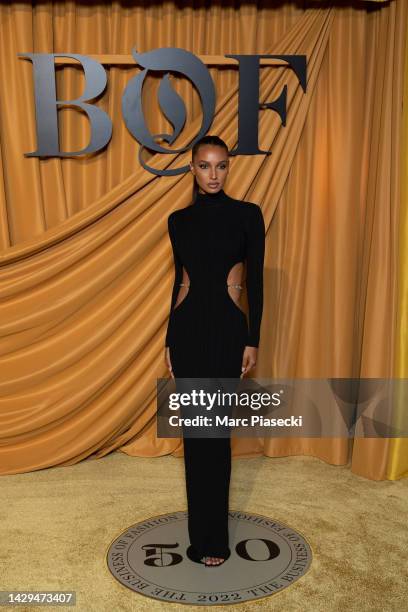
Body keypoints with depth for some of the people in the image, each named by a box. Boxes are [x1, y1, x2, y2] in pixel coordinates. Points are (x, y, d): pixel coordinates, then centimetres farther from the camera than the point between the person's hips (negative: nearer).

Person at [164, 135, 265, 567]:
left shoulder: (248, 214, -1)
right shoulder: (179, 220, 8)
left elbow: (255, 280, -1)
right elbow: (179, 280, 11)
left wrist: (253, 340, -5)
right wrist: (169, 341, 10)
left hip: (227, 327, -3)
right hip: (187, 328, 3)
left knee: (215, 429, 0)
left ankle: (211, 536, 17)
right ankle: (204, 530, 28)